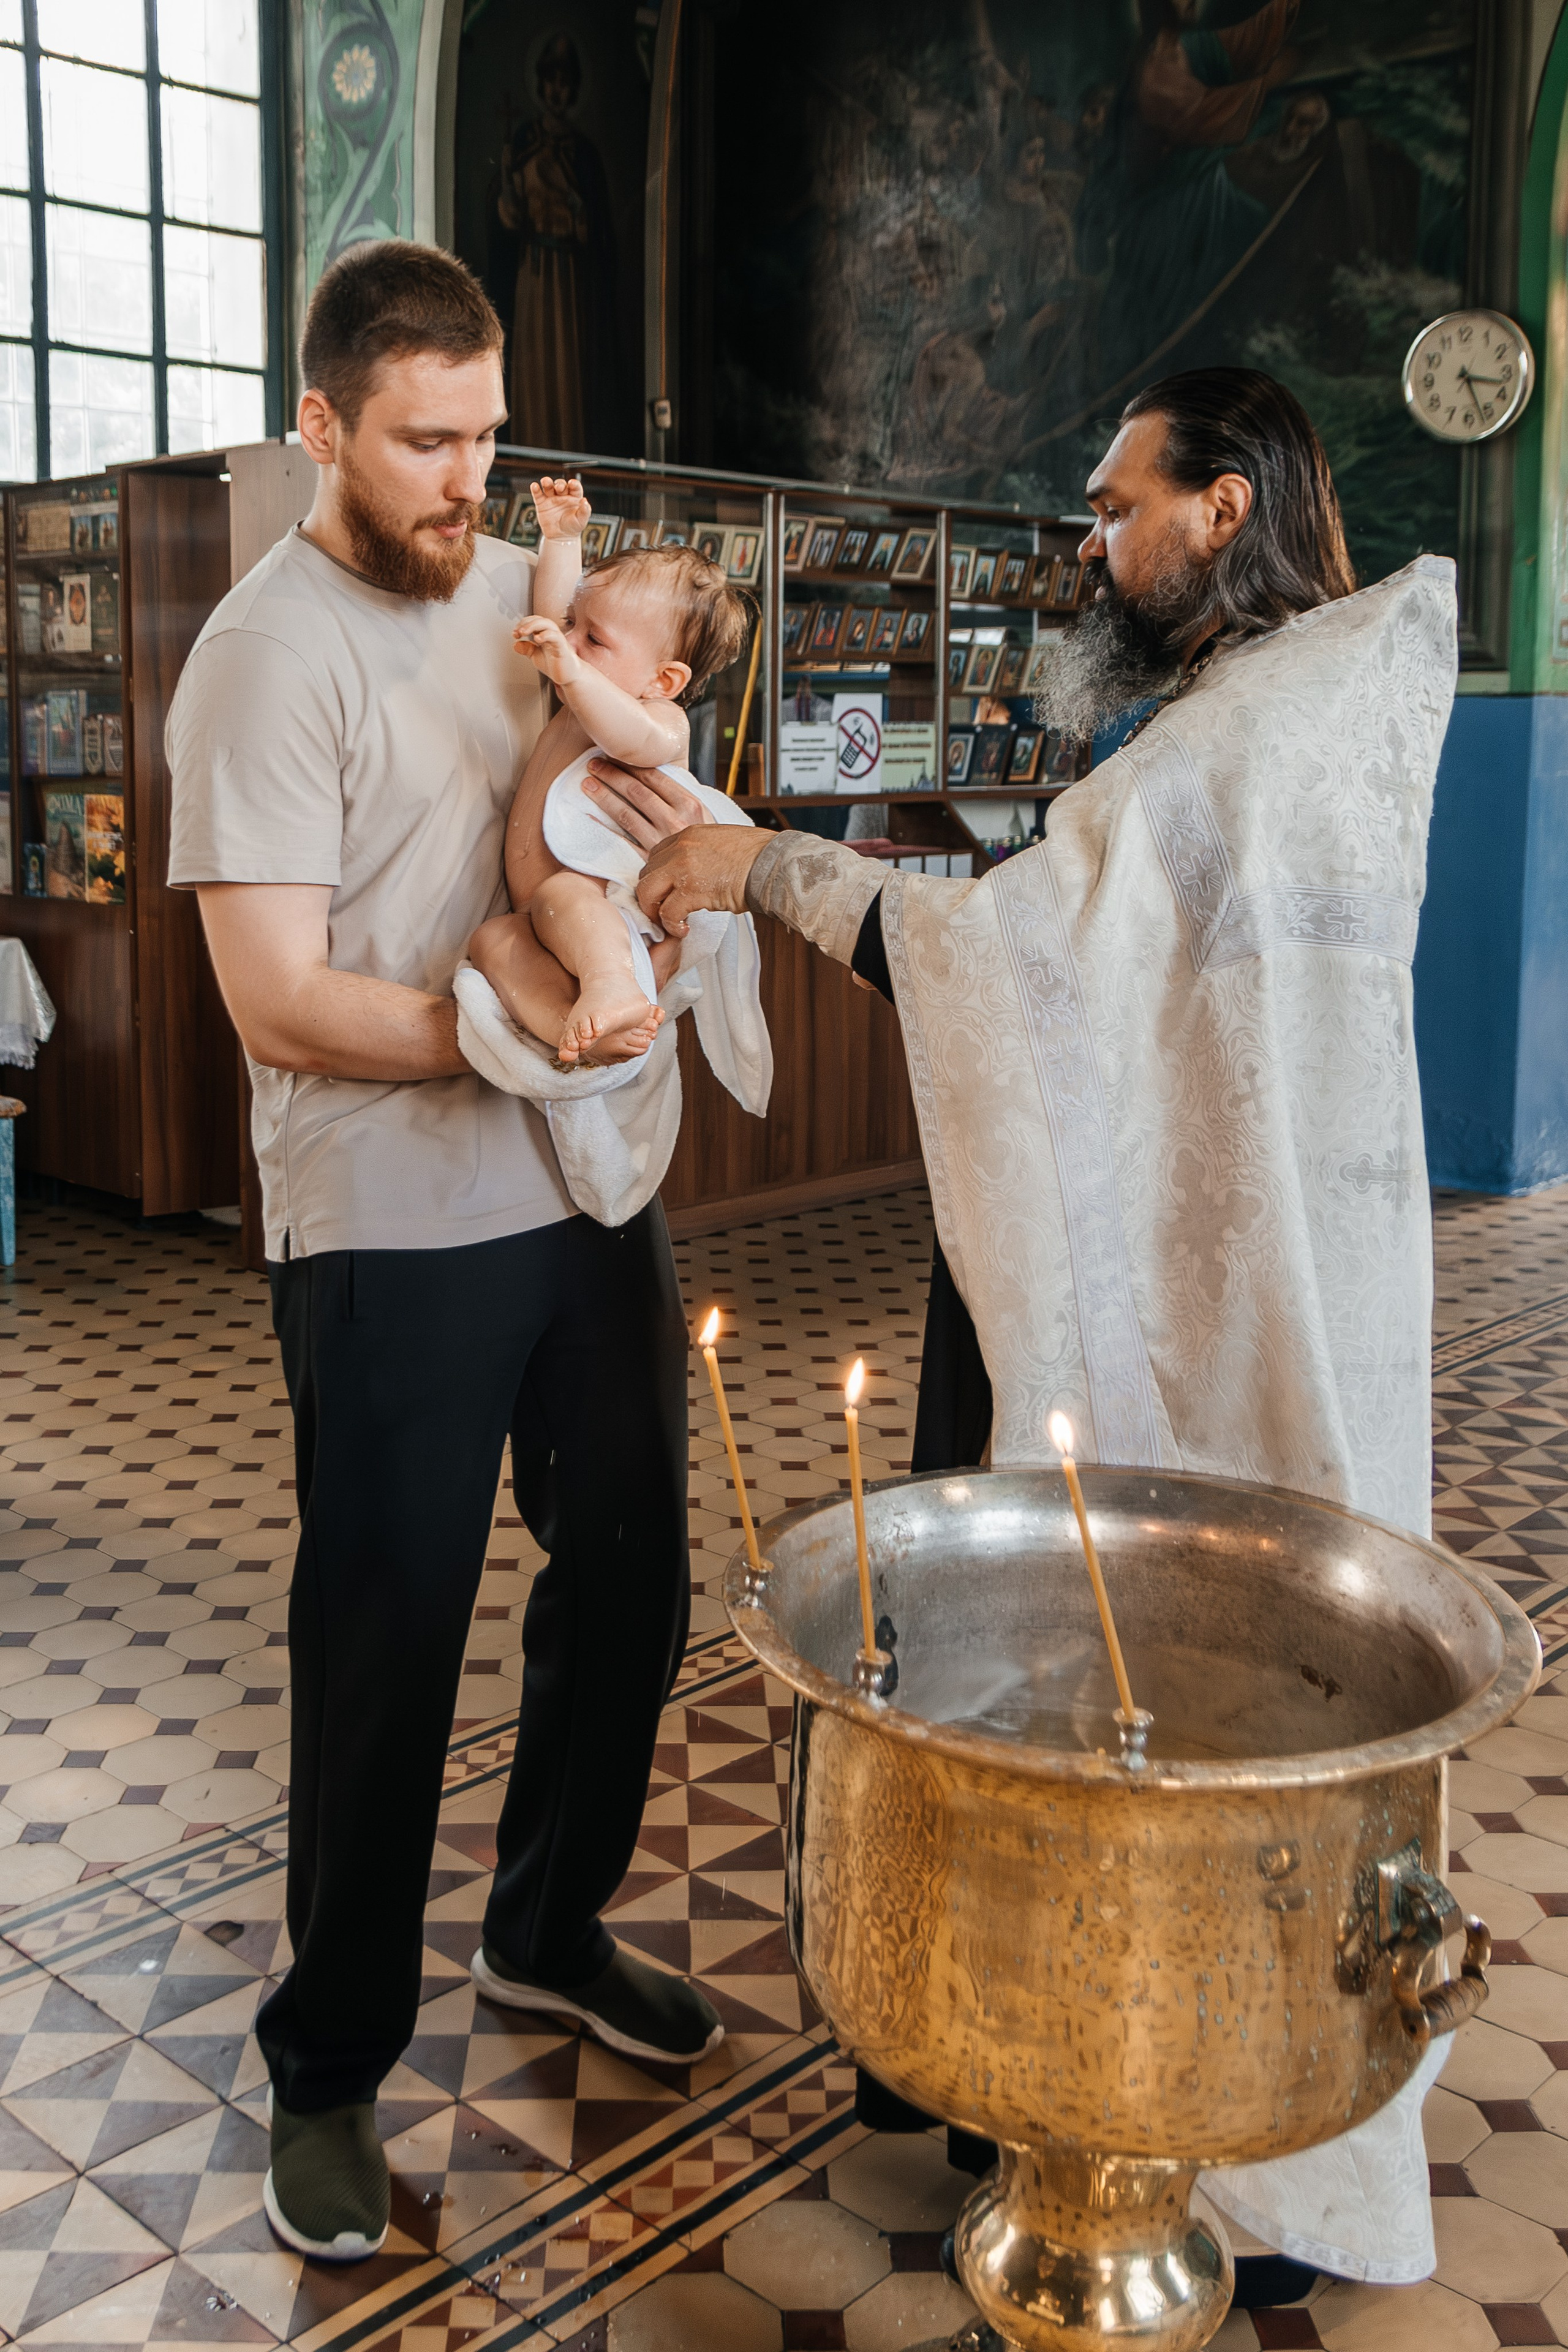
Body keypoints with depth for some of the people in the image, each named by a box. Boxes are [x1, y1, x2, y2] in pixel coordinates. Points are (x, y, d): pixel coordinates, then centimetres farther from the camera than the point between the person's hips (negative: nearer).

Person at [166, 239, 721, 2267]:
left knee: (628, 1582, 16)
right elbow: (286, 1002, -17)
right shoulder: (267, 656, -12)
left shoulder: (518, 590, 10)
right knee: (385, 1644, 3)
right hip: (394, 1237, -7)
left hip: (588, 1191, 7)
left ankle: (549, 1930, 39)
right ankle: (329, 2067, 24)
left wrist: (664, 824, -3)